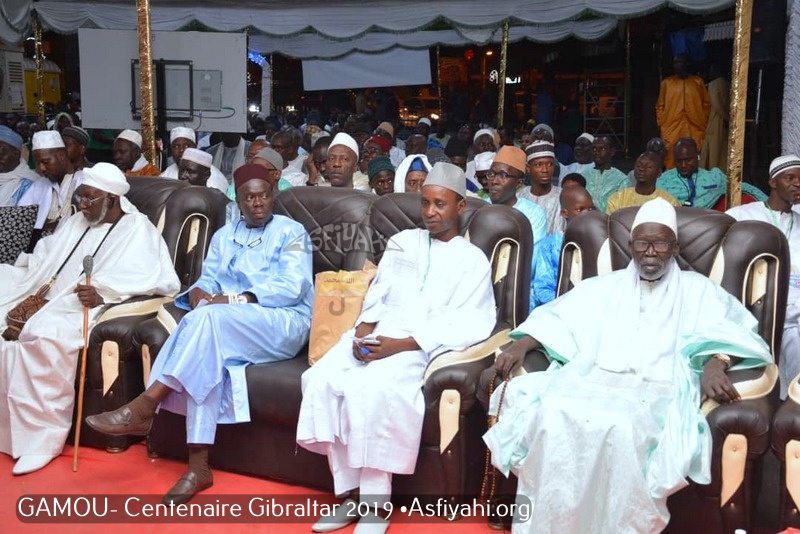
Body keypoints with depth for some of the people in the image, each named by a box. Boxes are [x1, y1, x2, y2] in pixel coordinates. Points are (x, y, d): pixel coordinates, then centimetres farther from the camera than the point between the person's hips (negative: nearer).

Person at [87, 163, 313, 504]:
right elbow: (207, 281, 15)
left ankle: (144, 407, -30)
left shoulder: (291, 232, 2)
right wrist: (198, 292, -11)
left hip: (283, 323, -4)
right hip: (228, 328, 4)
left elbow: (291, 288, -11)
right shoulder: (224, 236, 20)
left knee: (208, 317, -33)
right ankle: (198, 467, -31)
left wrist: (236, 300, -19)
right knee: (206, 354, -32)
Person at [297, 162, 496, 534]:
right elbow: (377, 295, 16)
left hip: (419, 347, -5)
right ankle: (351, 492, -15)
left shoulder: (473, 260, 7)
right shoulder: (402, 242, 22)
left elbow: (466, 326, -5)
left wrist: (400, 345, -16)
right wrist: (363, 330, -8)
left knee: (374, 390, -34)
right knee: (322, 378, -23)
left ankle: (376, 503, -21)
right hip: (373, 335, 5)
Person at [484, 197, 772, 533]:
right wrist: (521, 344, 1)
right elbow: (558, 316, 20)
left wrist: (715, 363, -20)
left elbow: (733, 327, 2)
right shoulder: (605, 286, 26)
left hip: (657, 389, -2)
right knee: (553, 413, -31)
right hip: (593, 378, 2)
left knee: (620, 427, -37)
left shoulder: (696, 290, 18)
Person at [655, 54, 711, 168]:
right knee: (671, 161, -2)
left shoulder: (698, 82, 9)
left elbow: (706, 104, 11)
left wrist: (704, 123, 5)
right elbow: (660, 106, 10)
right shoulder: (666, 82, 9)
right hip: (671, 129, 0)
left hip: (694, 129, 0)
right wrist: (662, 124, 1)